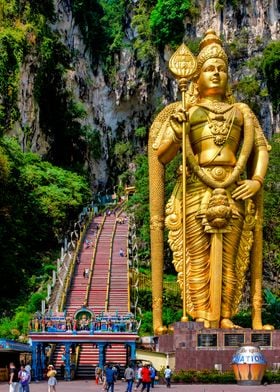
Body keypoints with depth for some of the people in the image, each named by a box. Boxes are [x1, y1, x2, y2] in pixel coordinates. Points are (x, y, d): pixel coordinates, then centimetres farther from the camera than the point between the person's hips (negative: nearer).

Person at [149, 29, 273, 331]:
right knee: (198, 260, -4)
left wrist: (257, 180, 0)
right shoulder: (184, 112, 12)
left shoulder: (241, 112, 19)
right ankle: (202, 319, 0)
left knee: (229, 259, 1)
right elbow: (160, 155, 6)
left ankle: (225, 318, 5)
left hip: (233, 193, 2)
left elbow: (261, 148, 16)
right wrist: (176, 132, -13)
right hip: (196, 191, -2)